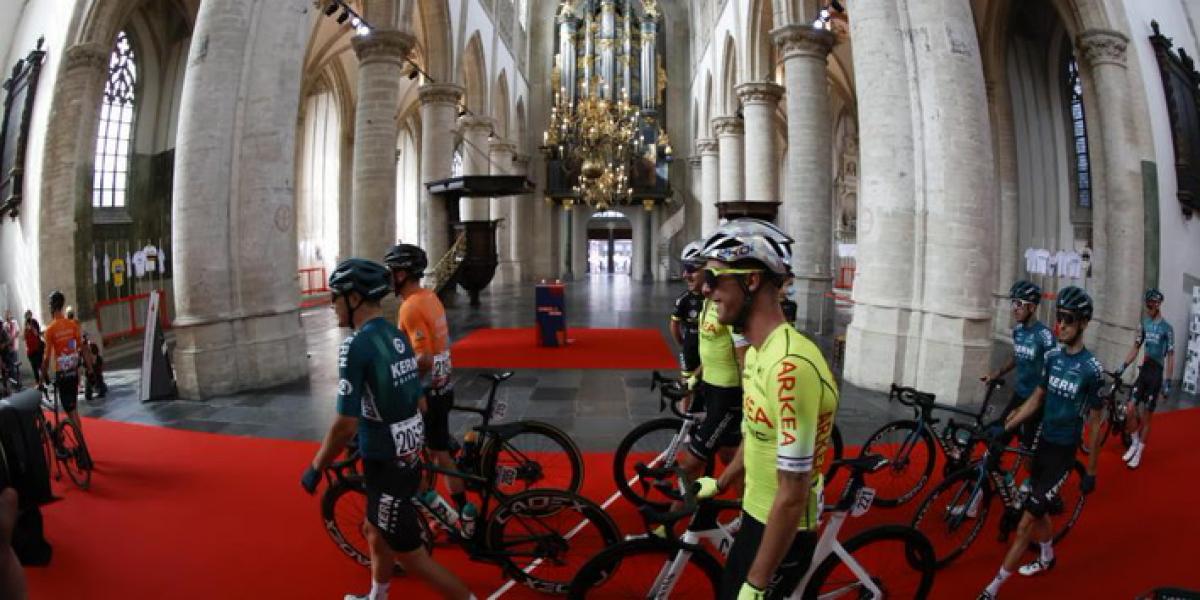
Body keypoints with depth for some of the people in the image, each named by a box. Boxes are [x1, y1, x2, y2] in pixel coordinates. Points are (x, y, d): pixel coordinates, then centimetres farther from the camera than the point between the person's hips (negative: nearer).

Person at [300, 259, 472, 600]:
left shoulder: (356, 346, -21)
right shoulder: (398, 337, 5)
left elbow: (345, 426, -22)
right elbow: (419, 403, 12)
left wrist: (315, 468, -8)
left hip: (386, 466, -9)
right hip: (408, 457, 9)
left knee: (411, 555, 4)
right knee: (376, 532, 27)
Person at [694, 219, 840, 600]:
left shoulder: (790, 367, -31)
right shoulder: (758, 353, 1)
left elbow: (793, 495, -29)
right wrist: (720, 484, 30)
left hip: (783, 531, -9)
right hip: (757, 513, 9)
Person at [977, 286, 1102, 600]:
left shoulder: (1092, 368, -16)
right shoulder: (1053, 357, 1)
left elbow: (1095, 423, -10)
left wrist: (1091, 472, -5)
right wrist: (1004, 428, 0)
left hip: (1063, 452, -6)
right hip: (1043, 444, 6)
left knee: (1027, 520, -6)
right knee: (1039, 509, 21)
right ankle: (1047, 557, 48)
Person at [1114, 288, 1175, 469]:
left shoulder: (1167, 328, -10)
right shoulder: (1144, 323, 5)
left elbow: (1170, 357, -9)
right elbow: (1135, 347, 10)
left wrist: (1168, 382, -12)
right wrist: (1123, 366, 1)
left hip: (1156, 374, -4)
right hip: (1143, 371, 4)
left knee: (1146, 418, 2)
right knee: (1130, 410, -6)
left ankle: (1139, 453, 14)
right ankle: (1134, 443, 16)